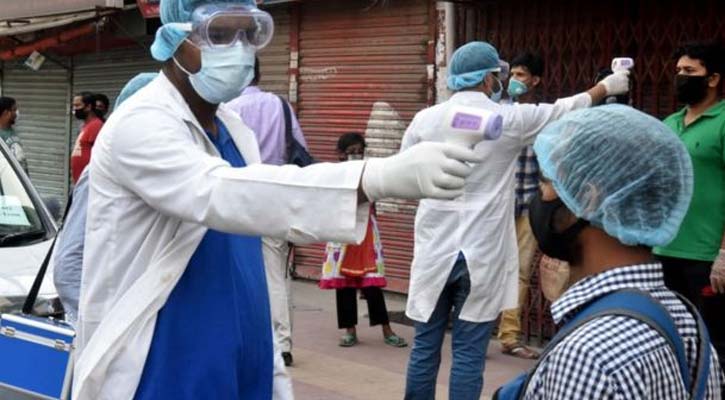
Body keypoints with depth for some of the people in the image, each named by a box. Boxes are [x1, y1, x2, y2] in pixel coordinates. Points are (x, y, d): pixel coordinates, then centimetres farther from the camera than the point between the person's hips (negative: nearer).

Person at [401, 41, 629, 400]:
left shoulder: (425, 120, -1)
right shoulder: (510, 119, -5)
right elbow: (564, 110, 11)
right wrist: (605, 87, 27)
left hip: (434, 248, 2)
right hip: (481, 253, -2)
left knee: (425, 346, 9)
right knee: (469, 352, 3)